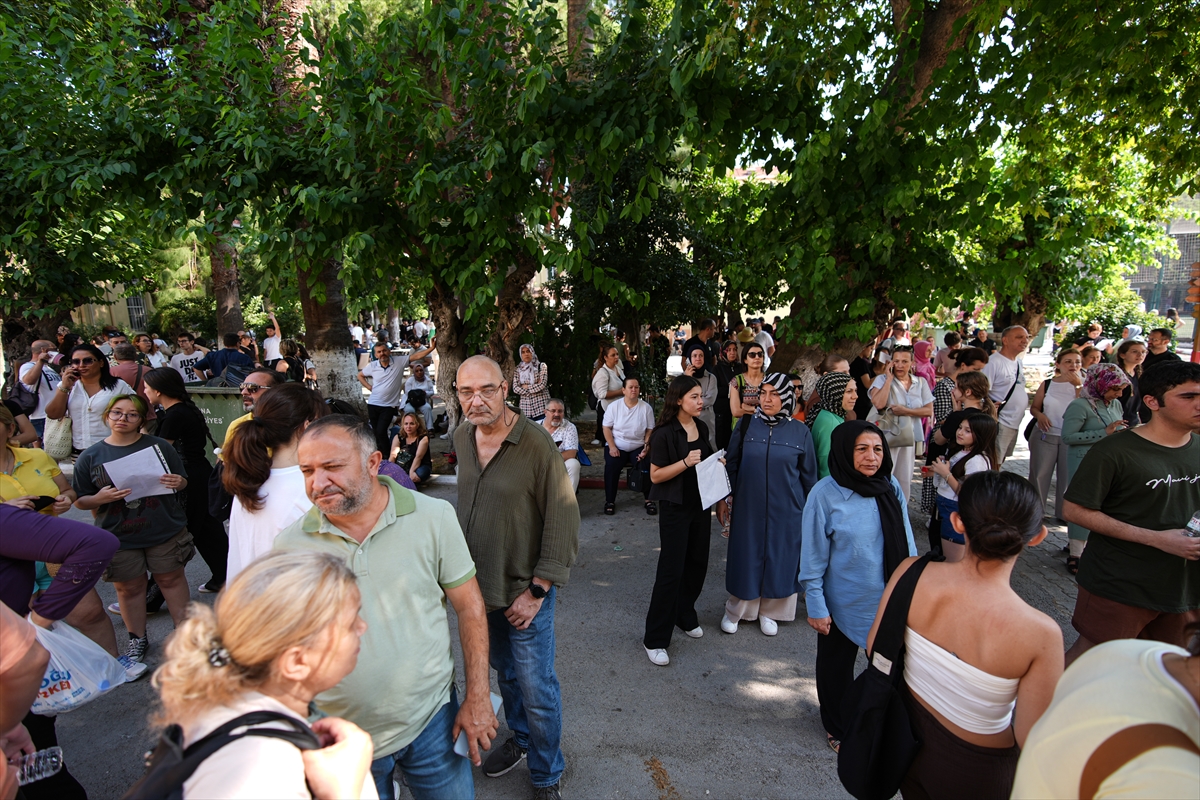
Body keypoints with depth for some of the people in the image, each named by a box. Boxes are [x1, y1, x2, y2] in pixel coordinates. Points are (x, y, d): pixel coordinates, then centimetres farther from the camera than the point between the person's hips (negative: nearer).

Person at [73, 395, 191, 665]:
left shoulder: (159, 446, 0)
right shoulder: (90, 457, 1)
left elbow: (183, 481, 8)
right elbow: (80, 501, 4)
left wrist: (178, 483, -16)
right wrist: (100, 498, -18)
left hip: (165, 530, -1)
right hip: (118, 537, 1)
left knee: (171, 578, 12)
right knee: (128, 587, 12)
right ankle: (137, 638, 30)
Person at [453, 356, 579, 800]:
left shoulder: (536, 443, -22)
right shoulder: (462, 436, -2)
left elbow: (563, 521, -18)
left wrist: (537, 591, -17)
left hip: (524, 590, -5)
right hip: (480, 583, 6)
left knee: (536, 688, 7)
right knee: (505, 673, 24)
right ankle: (519, 739, 49)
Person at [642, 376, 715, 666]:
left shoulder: (701, 427, 5)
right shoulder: (665, 433, -16)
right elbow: (655, 475, -16)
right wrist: (685, 462, -27)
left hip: (700, 505, 7)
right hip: (676, 508, -7)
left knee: (697, 564, 13)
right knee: (671, 570, -4)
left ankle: (685, 616, 35)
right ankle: (655, 639, 6)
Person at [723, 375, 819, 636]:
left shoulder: (800, 432, -4)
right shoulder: (746, 425, -3)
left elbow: (809, 476, 3)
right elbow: (731, 464, 4)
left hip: (785, 511, 0)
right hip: (748, 507, 0)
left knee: (779, 559, 11)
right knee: (745, 558, 9)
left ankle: (769, 611, 32)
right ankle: (735, 610, 28)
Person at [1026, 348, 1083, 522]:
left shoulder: (1084, 385, 0)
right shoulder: (1047, 384, 3)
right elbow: (1034, 407, 10)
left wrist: (1077, 385, -18)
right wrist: (1040, 415, -12)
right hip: (1045, 436, 1)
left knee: (1068, 475, 3)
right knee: (1039, 474, 6)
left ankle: (1064, 513, 16)